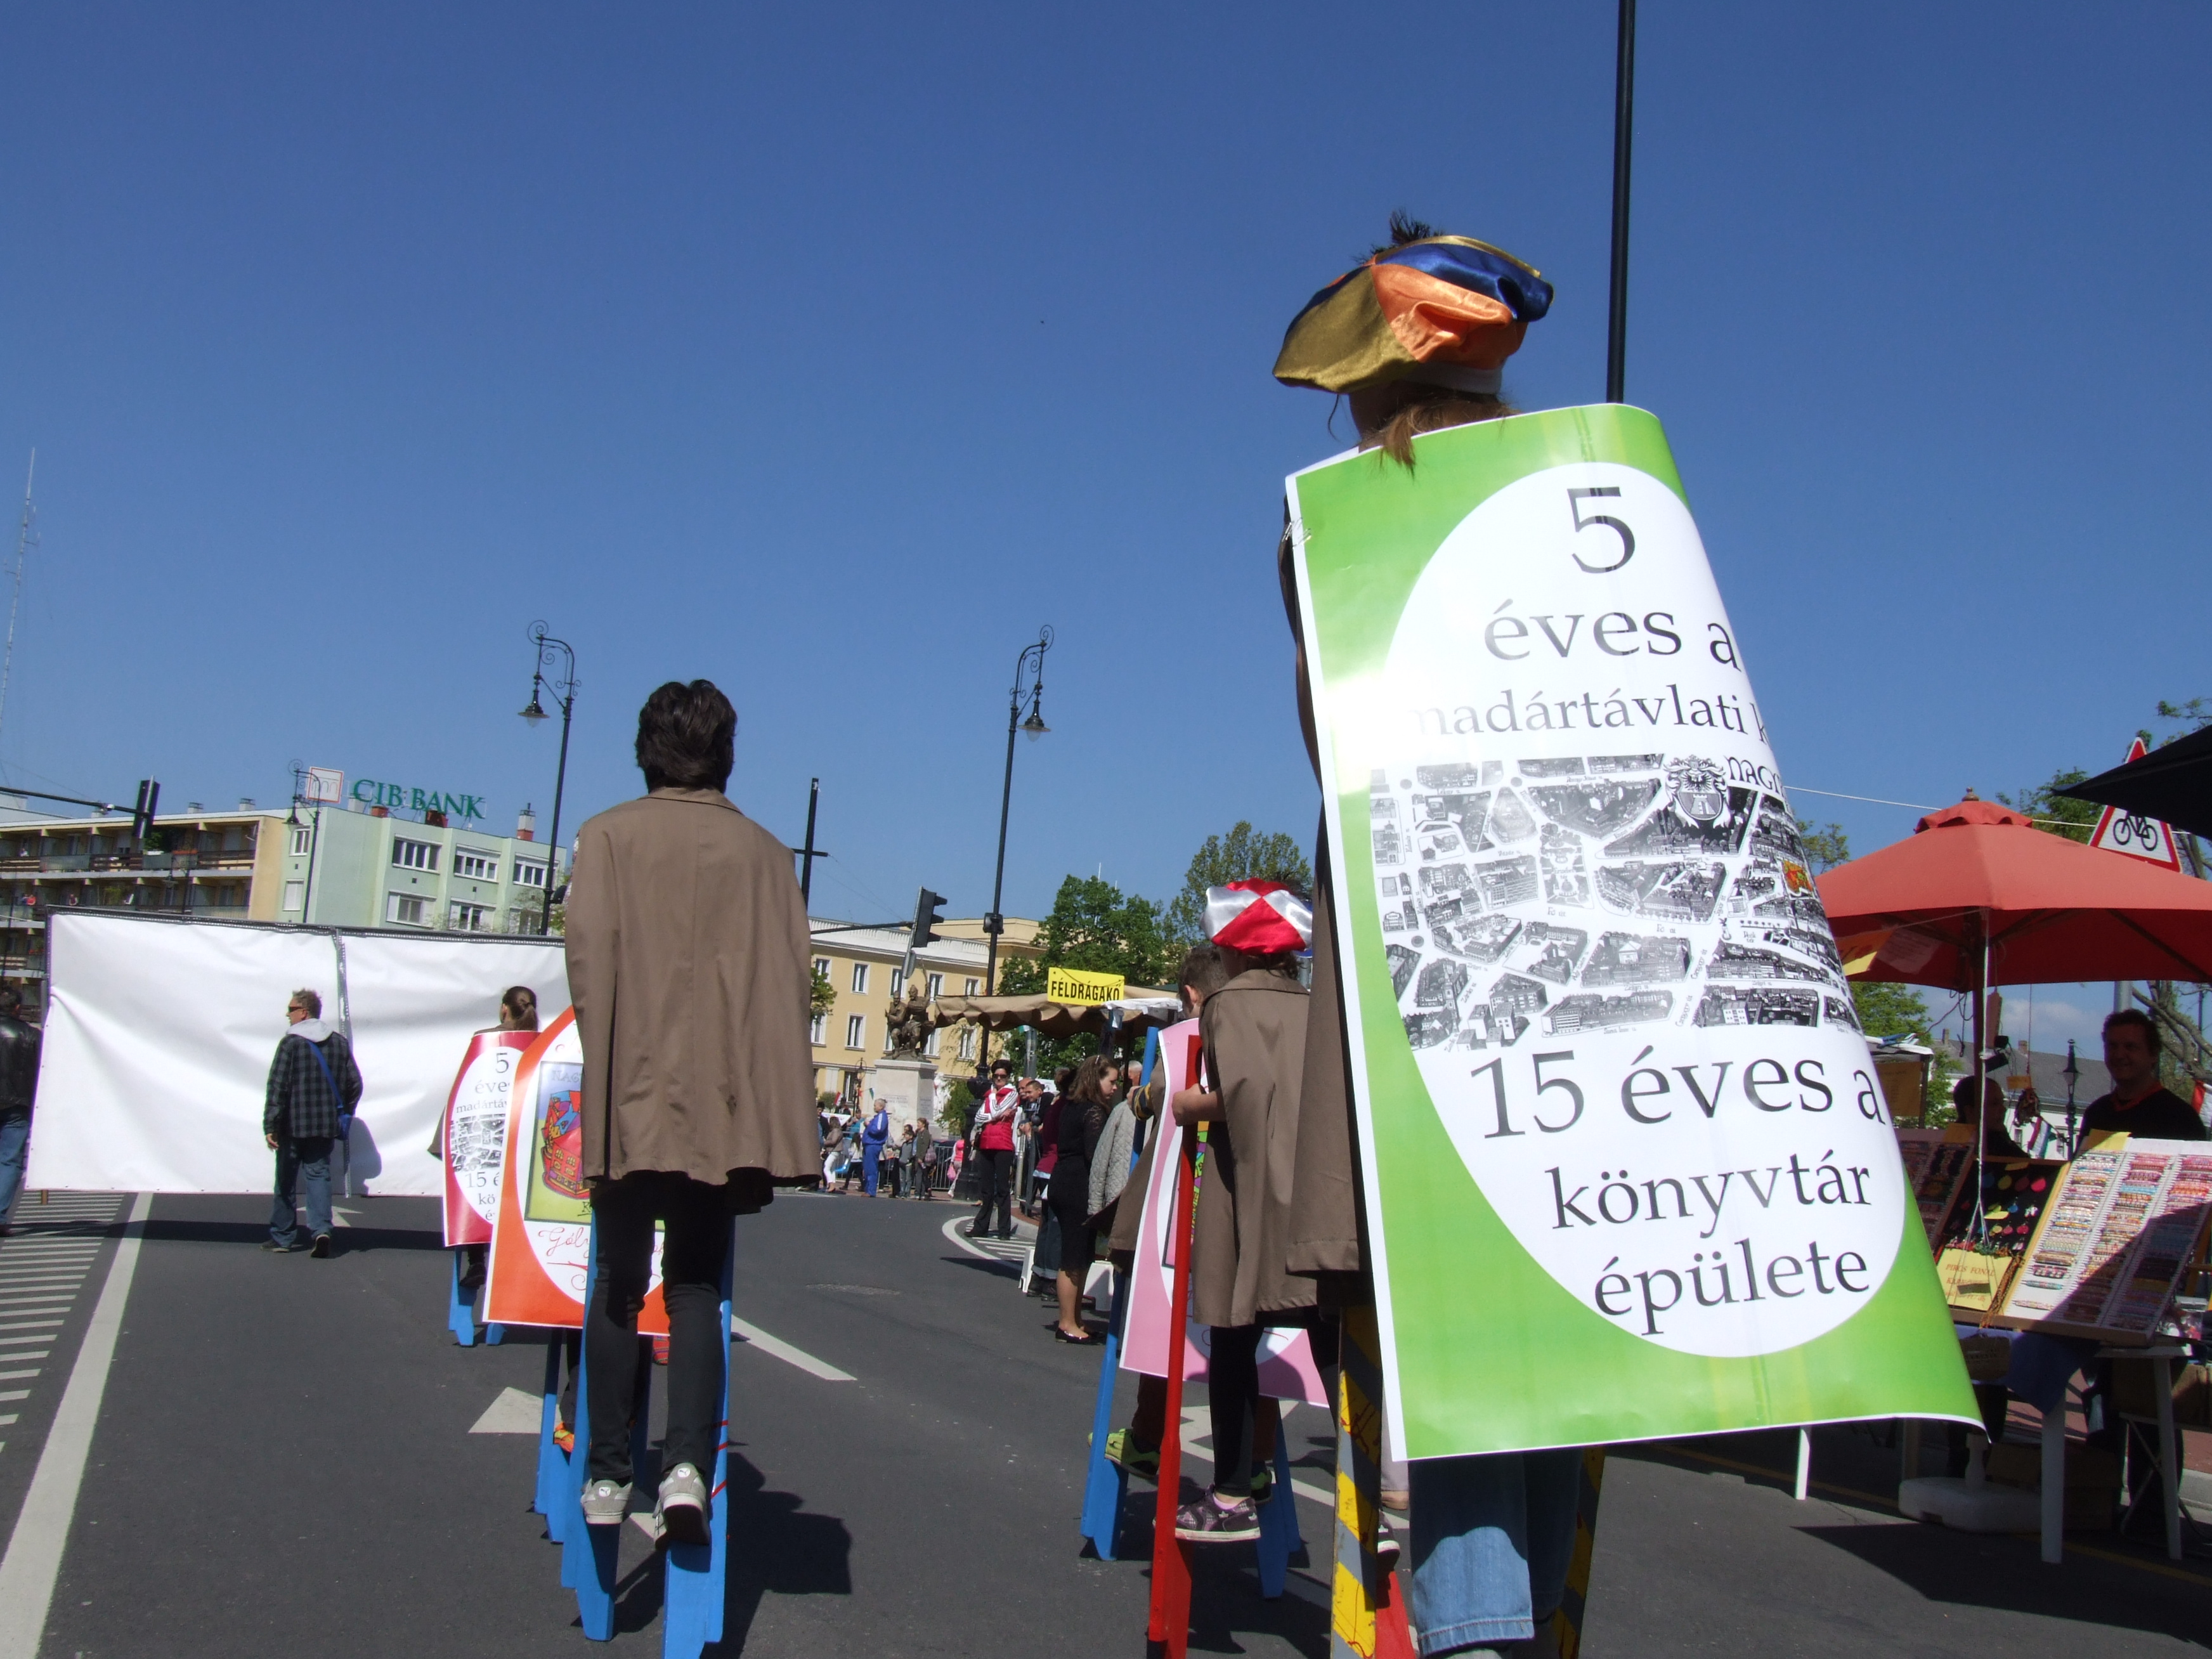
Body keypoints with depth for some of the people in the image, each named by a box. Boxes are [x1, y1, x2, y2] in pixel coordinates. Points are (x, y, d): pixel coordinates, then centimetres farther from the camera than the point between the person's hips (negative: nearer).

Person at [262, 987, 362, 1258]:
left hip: (293, 1125, -3)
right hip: (326, 1125, 4)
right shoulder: (339, 1042, 5)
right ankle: (321, 1228, -13)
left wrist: (270, 1125, -11)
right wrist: (343, 1115, 18)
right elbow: (354, 1084, 7)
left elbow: (277, 1086, -12)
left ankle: (283, 1236, 17)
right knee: (318, 1175, 6)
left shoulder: (291, 1042, -9)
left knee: (286, 1180, 9)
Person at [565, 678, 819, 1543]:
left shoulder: (610, 835, 2)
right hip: (726, 1100, 1)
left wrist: (608, 1068, 1)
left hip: (631, 1095, -1)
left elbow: (589, 954, -6)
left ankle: (608, 1474, 12)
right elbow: (789, 978, 5)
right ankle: (687, 1464, -7)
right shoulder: (763, 852, 8)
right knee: (697, 1285, 8)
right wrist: (774, 1107, 11)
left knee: (620, 1281, 9)